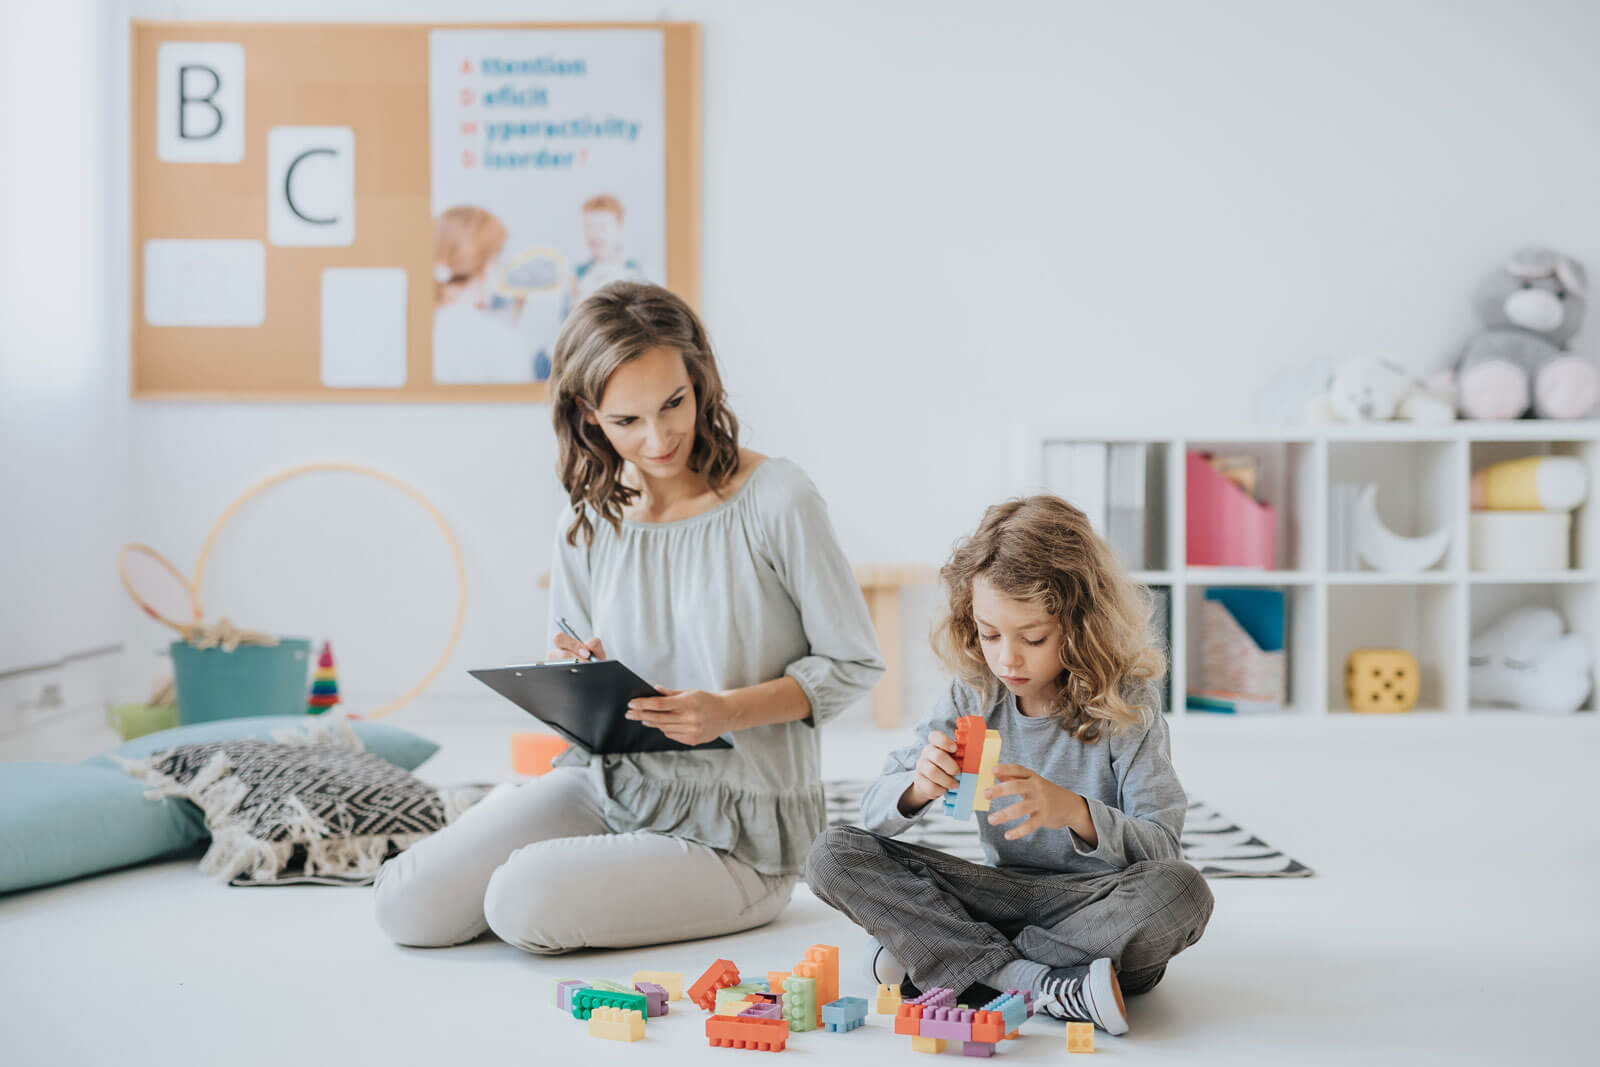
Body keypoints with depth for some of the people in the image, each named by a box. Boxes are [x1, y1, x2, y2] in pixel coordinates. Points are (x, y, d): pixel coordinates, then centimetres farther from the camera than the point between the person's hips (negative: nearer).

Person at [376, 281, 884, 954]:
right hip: (608, 788, 5)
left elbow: (853, 663, -7)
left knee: (524, 904, -24)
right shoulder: (588, 526, 2)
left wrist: (728, 712, -23)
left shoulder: (774, 500, -13)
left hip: (735, 830, -4)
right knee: (411, 906, -10)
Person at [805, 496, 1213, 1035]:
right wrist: (918, 788, -26)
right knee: (835, 854, -15)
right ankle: (1043, 984, -26)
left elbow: (1162, 849, -16)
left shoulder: (1126, 705, -11)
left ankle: (932, 957, -24)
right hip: (1004, 893, 3)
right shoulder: (972, 696, -3)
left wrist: (1075, 812, -35)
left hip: (1096, 900, -3)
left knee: (1181, 892, -37)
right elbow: (874, 813, -1)